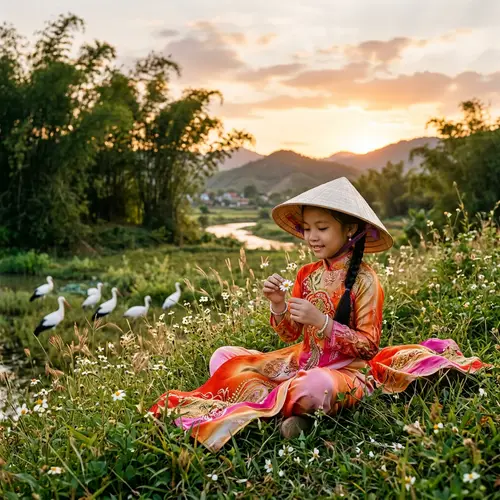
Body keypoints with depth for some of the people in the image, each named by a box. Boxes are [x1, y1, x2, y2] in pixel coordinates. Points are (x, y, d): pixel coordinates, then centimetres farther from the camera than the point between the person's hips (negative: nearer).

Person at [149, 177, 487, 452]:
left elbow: (368, 345, -13)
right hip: (303, 361, 7)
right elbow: (290, 336, 9)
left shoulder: (364, 281, -12)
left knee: (315, 386, -44)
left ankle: (279, 403, -9)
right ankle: (290, 403, -14)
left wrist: (321, 321, -24)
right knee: (222, 358, -2)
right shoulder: (307, 275, 5)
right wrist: (278, 306, -12)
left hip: (347, 370, -7)